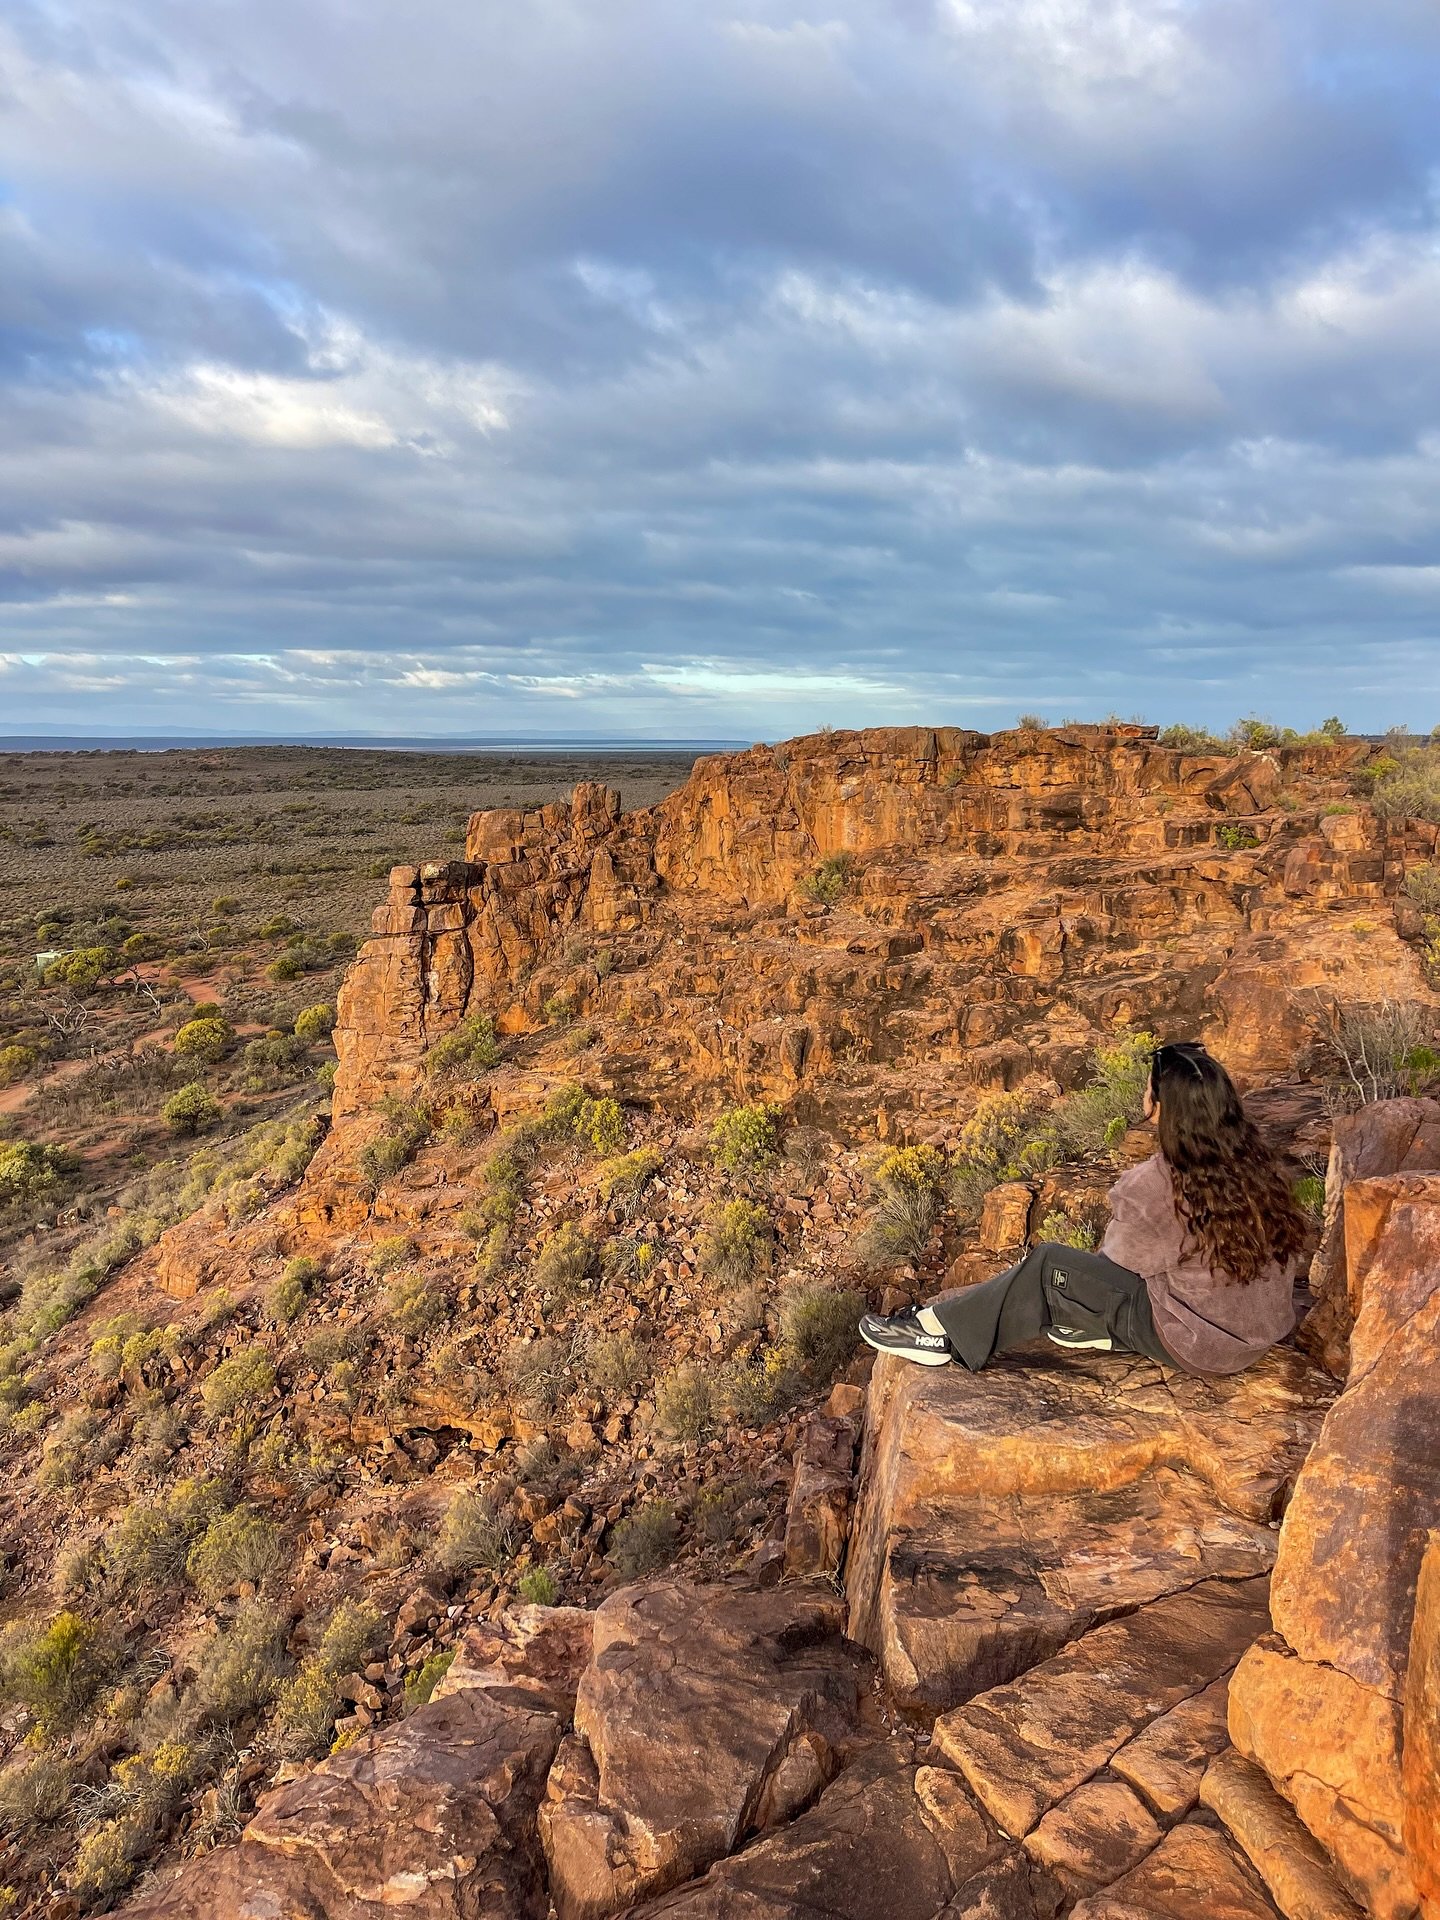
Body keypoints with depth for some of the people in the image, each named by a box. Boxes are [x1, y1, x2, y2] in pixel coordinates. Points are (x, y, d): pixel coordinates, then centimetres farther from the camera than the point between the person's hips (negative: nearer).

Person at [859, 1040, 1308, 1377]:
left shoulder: (1155, 1187, -25)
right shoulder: (1254, 1160, -6)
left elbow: (1119, 1261, -8)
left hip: (1196, 1342, -7)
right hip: (1263, 1330, 7)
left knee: (1046, 1267, -1)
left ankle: (942, 1333, 10)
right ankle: (1093, 1324, 32)